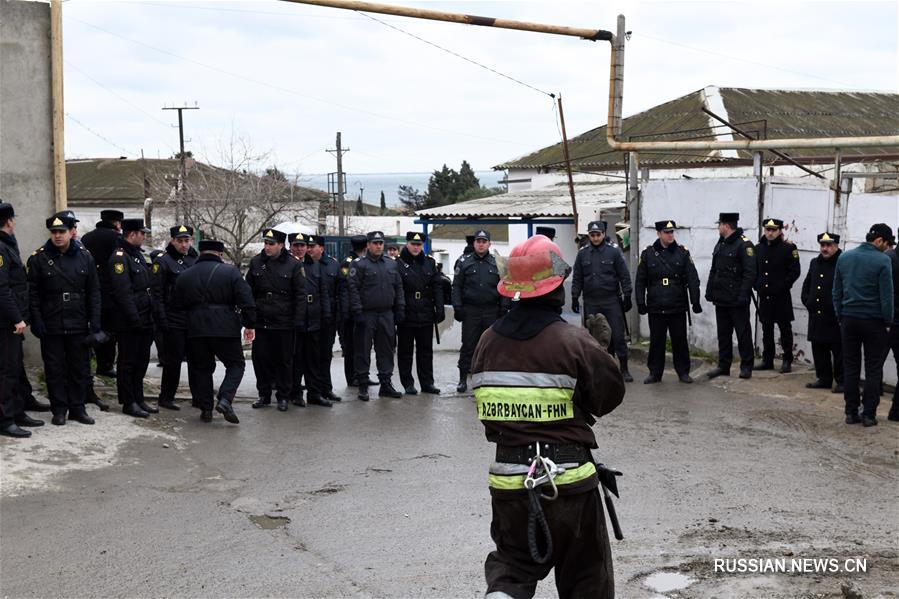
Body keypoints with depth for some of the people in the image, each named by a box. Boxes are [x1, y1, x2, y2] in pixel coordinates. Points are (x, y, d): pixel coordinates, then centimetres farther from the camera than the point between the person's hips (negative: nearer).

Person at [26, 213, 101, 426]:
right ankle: (59, 410, 15)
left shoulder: (84, 256, 4)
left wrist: (94, 323, 0)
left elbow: (93, 292, 6)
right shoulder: (39, 258, -2)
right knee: (55, 369, 5)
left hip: (78, 326, 2)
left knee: (80, 368, 7)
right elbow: (33, 294, -2)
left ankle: (77, 408, 18)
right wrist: (36, 322, -9)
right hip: (51, 326, -2)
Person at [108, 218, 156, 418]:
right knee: (128, 362, 0)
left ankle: (138, 399, 24)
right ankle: (128, 403, 7)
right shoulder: (119, 257, -14)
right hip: (128, 323, -9)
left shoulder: (138, 255, 16)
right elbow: (123, 293, -20)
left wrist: (150, 317, 15)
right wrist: (135, 319, -22)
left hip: (143, 321, 9)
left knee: (141, 361, 15)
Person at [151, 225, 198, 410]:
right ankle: (166, 397, 9)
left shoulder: (196, 260, 13)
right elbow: (156, 293, -10)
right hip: (174, 322, -6)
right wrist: (161, 320, -15)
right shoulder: (162, 261, -6)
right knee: (173, 360, -2)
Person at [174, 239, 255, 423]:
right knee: (235, 364, 9)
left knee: (200, 368, 14)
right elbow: (246, 300, -6)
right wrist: (250, 325, 0)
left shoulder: (184, 276, 12)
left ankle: (205, 409, 11)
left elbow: (178, 305, 14)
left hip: (195, 330, 3)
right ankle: (225, 399, -11)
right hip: (225, 328, -3)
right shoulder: (230, 272, 1)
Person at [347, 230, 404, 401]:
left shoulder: (392, 264, 12)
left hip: (387, 315, 5)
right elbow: (353, 289, -10)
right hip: (366, 315, -5)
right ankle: (363, 386, 8)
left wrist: (400, 309, 8)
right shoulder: (359, 264, -5)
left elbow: (398, 288, 16)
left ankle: (386, 384, 16)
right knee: (363, 351, 1)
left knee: (386, 349, 8)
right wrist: (357, 312, -15)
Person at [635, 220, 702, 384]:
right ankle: (655, 373, 16)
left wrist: (695, 301, -4)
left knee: (680, 340, 6)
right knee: (656, 341, 7)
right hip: (655, 308, 0)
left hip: (678, 307, 0)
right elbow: (640, 281, 4)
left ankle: (683, 372, 17)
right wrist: (641, 302, -1)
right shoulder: (648, 253, 1)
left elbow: (693, 279, 1)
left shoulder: (682, 252, 2)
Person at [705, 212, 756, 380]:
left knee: (743, 333, 1)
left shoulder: (744, 245, -13)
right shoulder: (720, 245, 14)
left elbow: (750, 273, -17)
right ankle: (723, 366, 19)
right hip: (721, 299, 8)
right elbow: (714, 270, 19)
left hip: (737, 301, -8)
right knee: (723, 333, 12)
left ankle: (746, 367, 9)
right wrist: (709, 291, 13)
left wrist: (744, 295, -21)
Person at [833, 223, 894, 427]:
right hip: (874, 321, -4)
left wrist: (840, 316, 14)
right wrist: (888, 322, -2)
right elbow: (886, 295, -12)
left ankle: (851, 412, 11)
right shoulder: (882, 261, -12)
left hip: (849, 319, 4)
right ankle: (869, 415, 5)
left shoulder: (844, 257, 4)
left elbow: (837, 292, 8)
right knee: (873, 369, 4)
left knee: (850, 367, 9)